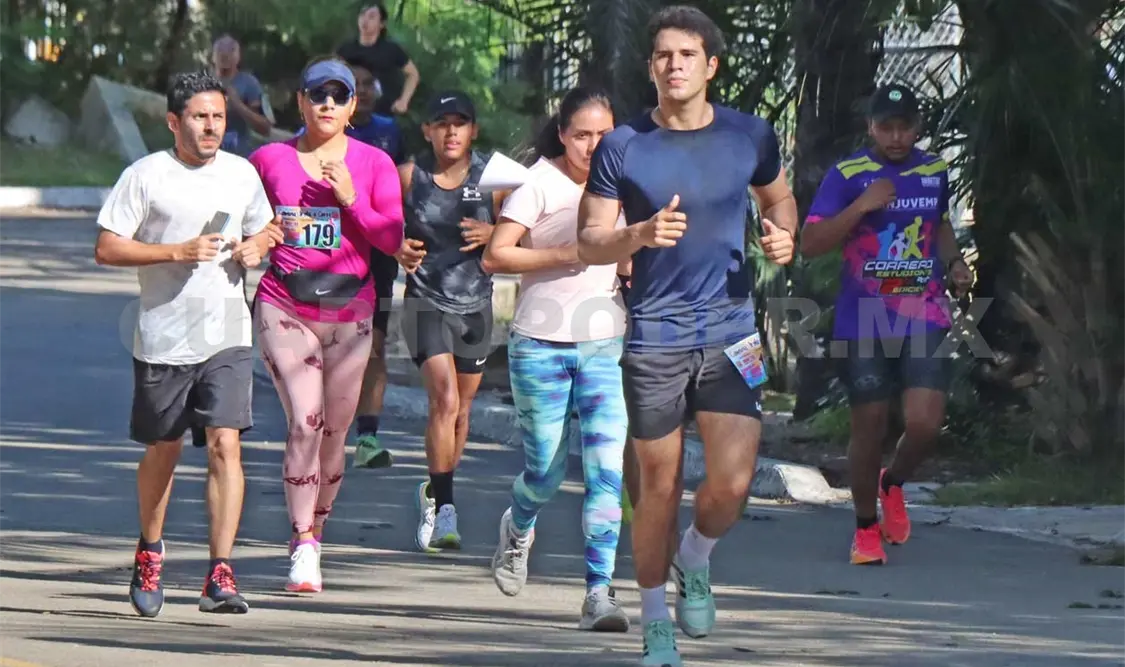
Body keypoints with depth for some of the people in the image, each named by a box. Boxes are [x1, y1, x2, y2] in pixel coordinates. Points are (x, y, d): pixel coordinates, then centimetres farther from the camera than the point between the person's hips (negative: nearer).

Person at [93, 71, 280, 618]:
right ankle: (150, 553, 37)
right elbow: (106, 248, -7)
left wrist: (255, 248, 0)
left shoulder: (241, 173, 8)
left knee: (225, 444, -12)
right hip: (163, 337, -1)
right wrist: (178, 251, -17)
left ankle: (220, 575, -14)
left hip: (227, 336, 2)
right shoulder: (146, 176, -4)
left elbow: (261, 229, 24)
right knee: (163, 450, 12)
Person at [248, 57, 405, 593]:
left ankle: (315, 531, 24)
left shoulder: (374, 164, 6)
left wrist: (351, 201, -13)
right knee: (305, 423, -14)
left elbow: (393, 239, -2)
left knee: (334, 431, 6)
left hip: (350, 311, 2)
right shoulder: (269, 160, 6)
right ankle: (303, 547, -10)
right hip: (285, 307, -2)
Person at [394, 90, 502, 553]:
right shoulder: (409, 177, -2)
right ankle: (443, 507, -16)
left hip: (476, 305, 3)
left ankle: (435, 493, 33)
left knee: (462, 408, 12)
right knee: (445, 399, -19)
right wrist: (398, 250, -11)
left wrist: (492, 234, -15)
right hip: (427, 302, -2)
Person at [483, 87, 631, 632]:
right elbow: (495, 257, -10)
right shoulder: (539, 185, -4)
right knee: (547, 470, 4)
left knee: (608, 469, -11)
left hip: (605, 346, 3)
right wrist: (564, 254, -19)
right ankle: (518, 527, 39)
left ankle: (599, 592, -11)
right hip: (541, 346, -3)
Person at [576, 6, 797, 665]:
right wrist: (641, 234, -20)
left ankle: (695, 561, 23)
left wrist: (784, 235, -1)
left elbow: (780, 197, 21)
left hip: (731, 331, 1)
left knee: (733, 483, -11)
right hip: (654, 337, -1)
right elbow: (590, 243, 0)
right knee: (660, 489, 5)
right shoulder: (623, 147, -3)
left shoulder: (751, 136, 2)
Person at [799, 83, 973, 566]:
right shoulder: (847, 175, -5)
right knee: (869, 430, 3)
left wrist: (954, 262, 9)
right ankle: (866, 527, 23)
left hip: (924, 320, 2)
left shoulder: (934, 172, 8)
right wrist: (862, 205, -20)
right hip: (864, 323, -2)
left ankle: (893, 484, 20)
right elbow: (810, 243, -11)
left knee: (925, 423, -13)